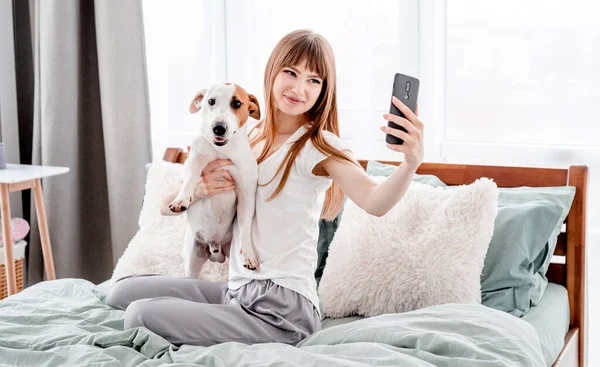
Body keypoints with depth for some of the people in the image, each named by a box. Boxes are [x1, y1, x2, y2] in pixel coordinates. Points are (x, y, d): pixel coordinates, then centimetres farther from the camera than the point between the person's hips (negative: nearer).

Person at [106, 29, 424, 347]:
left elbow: (374, 202, -30)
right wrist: (197, 189, -13)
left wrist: (411, 163, -51)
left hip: (282, 308, -7)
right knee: (123, 292, 5)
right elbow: (167, 205, 11)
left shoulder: (319, 145, -9)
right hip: (237, 292, 7)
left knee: (141, 315, -18)